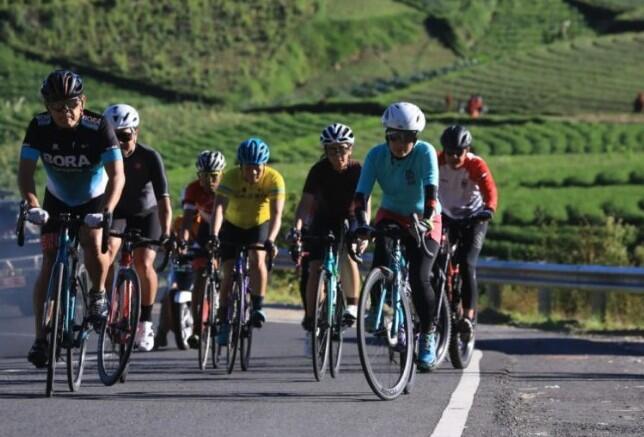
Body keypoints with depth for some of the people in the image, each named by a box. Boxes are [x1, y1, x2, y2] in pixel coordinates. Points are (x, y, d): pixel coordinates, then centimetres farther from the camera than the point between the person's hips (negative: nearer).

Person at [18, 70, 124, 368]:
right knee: (50, 264, -8)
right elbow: (25, 172, -24)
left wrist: (106, 211, -48)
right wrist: (32, 205, -43)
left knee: (94, 244, -29)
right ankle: (41, 338, -4)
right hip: (57, 201, 2)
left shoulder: (98, 128, -27)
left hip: (93, 200, -2)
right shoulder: (39, 127, -21)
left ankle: (98, 294, 1)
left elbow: (117, 175, -32)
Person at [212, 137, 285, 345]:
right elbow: (219, 207, -38)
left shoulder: (274, 179, -27)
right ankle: (223, 322, 9)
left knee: (257, 259, -28)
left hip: (260, 225, 0)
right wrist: (214, 234, -54)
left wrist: (271, 240, -50)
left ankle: (257, 306, -16)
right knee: (228, 274, -4)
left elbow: (276, 214, -34)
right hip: (233, 226, 0)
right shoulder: (230, 177, -28)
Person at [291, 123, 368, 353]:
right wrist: (297, 227, -39)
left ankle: (352, 304, -15)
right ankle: (310, 322, -5)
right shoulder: (319, 170, -20)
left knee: (347, 255, -29)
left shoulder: (358, 170, -20)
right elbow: (306, 202, -23)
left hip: (347, 219, 0)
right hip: (322, 220, 0)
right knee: (315, 269, -11)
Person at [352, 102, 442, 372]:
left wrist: (427, 218, -48)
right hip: (391, 216, 2)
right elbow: (362, 192, -23)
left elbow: (431, 188, -32)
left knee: (419, 279, -17)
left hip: (423, 220, -2)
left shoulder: (425, 152, -21)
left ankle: (428, 334, 0)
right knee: (381, 264, -26)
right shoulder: (377, 155, -15)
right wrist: (360, 222, -39)